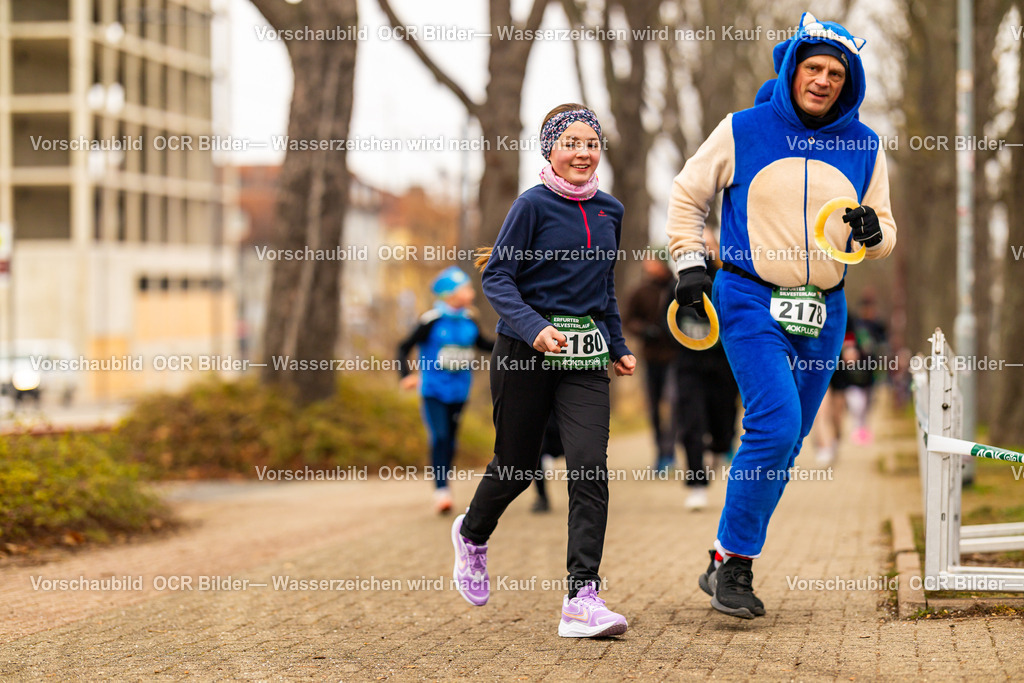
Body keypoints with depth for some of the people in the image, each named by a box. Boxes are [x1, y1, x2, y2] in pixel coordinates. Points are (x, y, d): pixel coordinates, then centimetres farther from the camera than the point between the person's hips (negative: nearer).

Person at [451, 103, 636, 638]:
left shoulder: (609, 212, 11)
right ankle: (472, 534, 43)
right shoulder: (534, 205, -6)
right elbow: (497, 277, -8)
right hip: (525, 352, -4)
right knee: (517, 466, 9)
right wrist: (534, 328, -21)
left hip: (585, 357, 4)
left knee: (590, 468, -13)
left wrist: (618, 347, 17)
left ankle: (582, 598, -16)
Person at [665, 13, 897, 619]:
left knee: (786, 444, 6)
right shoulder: (743, 131, -2)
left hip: (824, 314, 4)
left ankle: (728, 567, 18)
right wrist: (690, 263, -2)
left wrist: (873, 232, -11)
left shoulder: (864, 146, 7)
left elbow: (884, 236, 12)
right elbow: (687, 198, 9)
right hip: (751, 302, -4)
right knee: (776, 426, -19)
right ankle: (734, 563, -7)